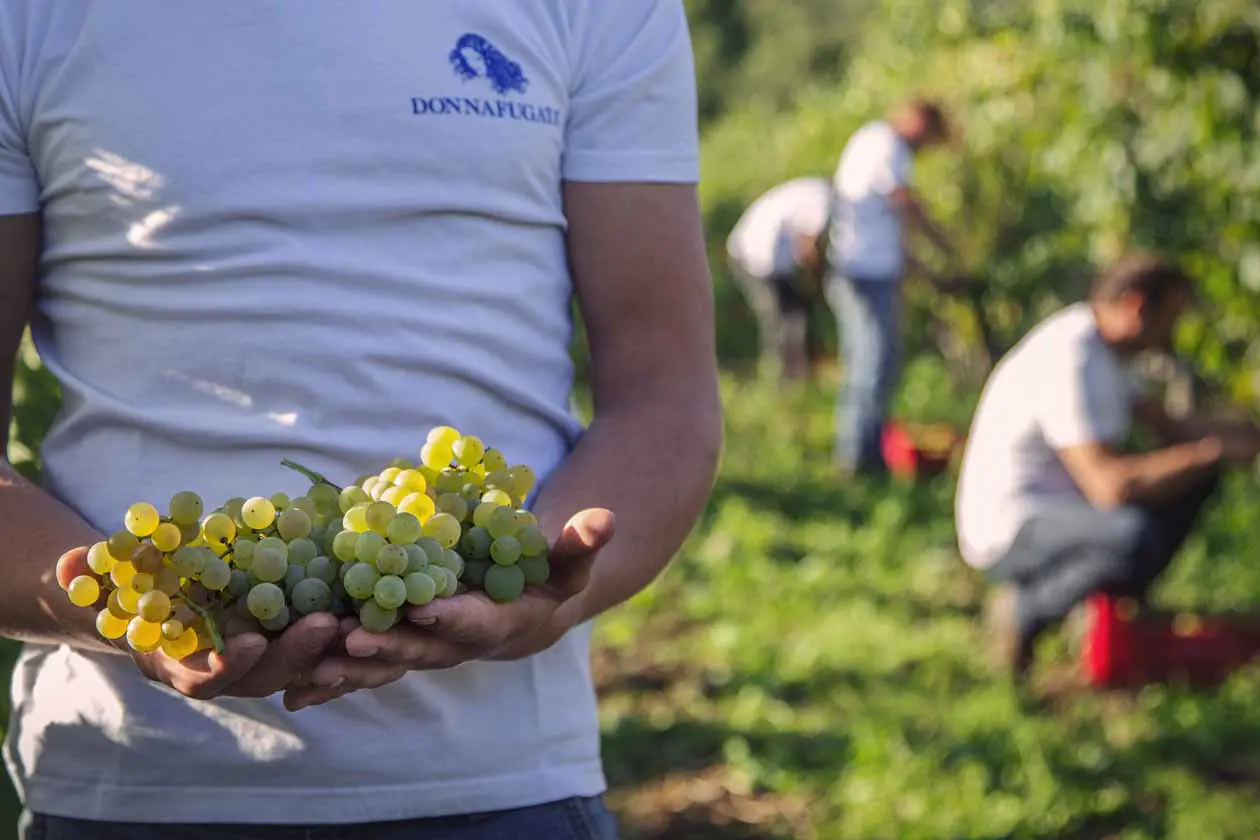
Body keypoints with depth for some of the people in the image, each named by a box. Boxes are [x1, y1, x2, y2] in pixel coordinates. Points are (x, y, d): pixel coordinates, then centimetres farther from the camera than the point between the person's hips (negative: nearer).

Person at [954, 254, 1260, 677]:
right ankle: (1028, 612, -12)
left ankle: (1118, 596, 8)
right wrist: (1211, 451, -26)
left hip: (1063, 507, 10)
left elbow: (1166, 426, 15)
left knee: (1196, 476, 6)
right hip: (1010, 533, -10)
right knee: (1135, 539, -37)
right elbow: (1110, 485, -31)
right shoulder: (1069, 361, -24)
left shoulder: (1104, 345, 8)